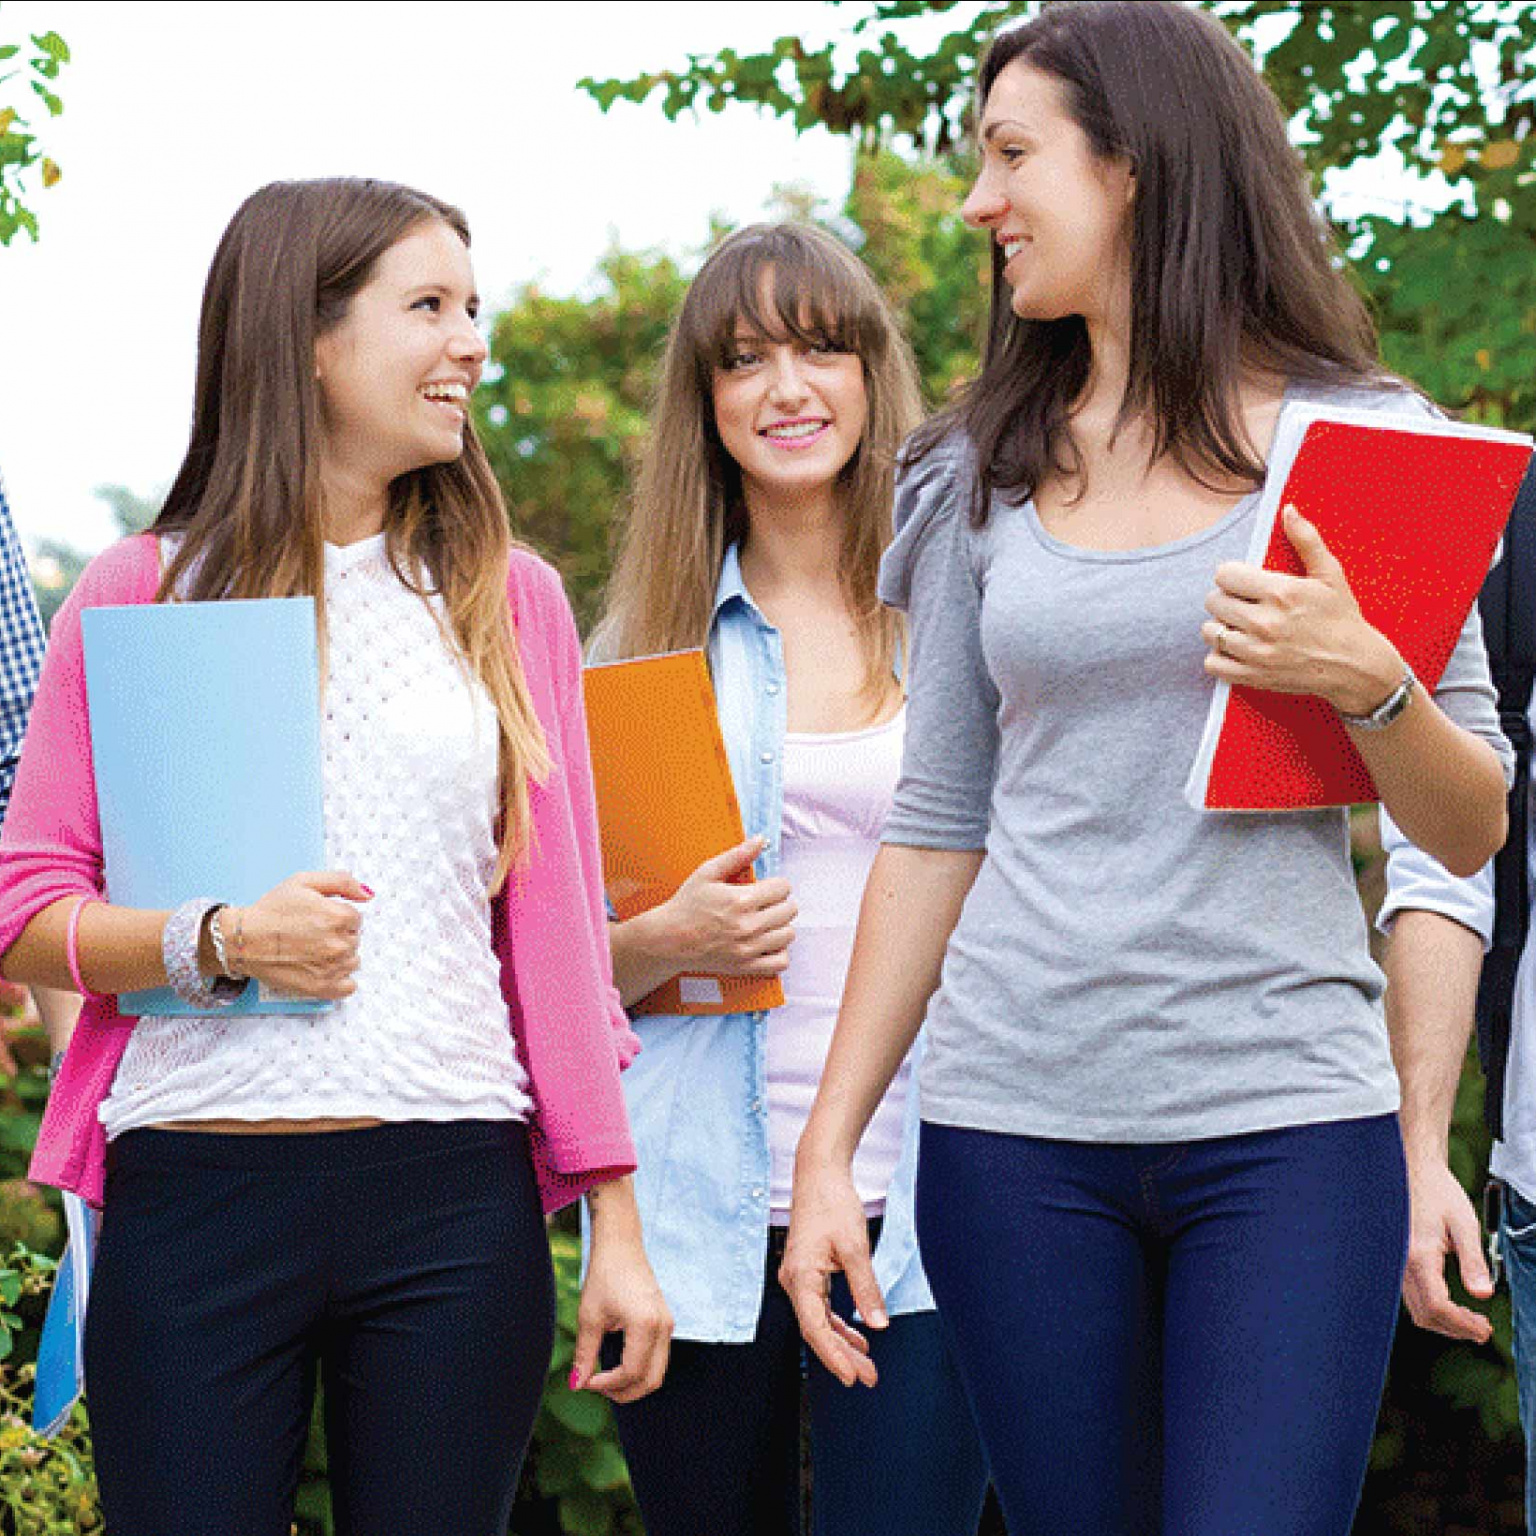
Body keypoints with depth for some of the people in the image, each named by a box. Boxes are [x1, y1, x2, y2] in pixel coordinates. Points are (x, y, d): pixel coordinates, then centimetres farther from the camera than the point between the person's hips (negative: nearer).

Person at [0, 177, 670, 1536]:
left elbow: (557, 930, 9)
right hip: (193, 1185, -1)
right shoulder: (137, 595, 6)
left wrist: (617, 1224, 5)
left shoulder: (509, 600, 11)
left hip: (455, 1197, 2)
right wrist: (217, 944, -14)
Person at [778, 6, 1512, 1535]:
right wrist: (827, 1147, 7)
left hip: (1287, 1120, -2)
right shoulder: (987, 478, 12)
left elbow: (1473, 832, 4)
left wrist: (1365, 680, -16)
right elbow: (936, 828, 13)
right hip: (1016, 1122, 3)